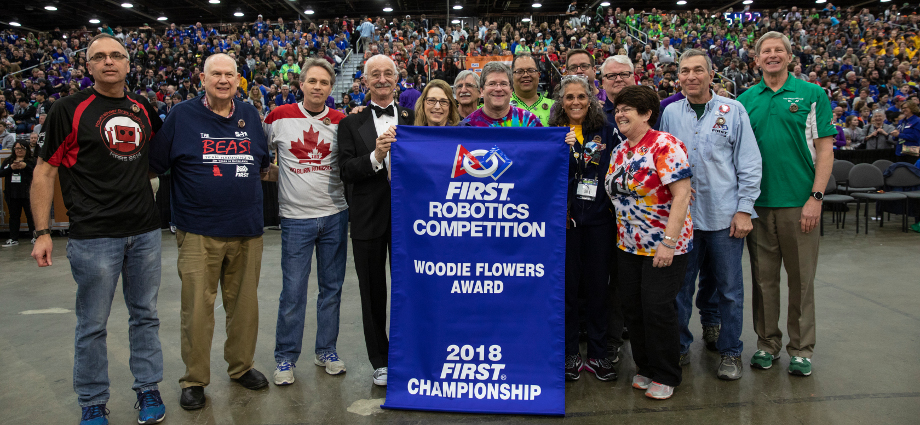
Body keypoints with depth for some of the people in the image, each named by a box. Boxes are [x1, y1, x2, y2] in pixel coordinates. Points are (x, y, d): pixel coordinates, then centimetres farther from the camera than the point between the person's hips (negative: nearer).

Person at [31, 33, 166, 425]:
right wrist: (42, 233, -8)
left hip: (145, 231, 4)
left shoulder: (143, 108, 8)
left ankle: (148, 388, 28)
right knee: (92, 324, 6)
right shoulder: (70, 109, -5)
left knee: (145, 315, 13)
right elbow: (44, 172, -4)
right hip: (93, 235, -4)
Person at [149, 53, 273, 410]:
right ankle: (194, 380, 17)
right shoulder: (181, 115, 0)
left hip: (247, 231, 3)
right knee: (198, 308, 1)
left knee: (244, 304, 12)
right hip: (199, 232, -3)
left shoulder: (250, 116, 10)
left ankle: (241, 366, 30)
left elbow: (263, 165, 22)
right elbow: (153, 166, 3)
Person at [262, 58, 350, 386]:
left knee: (331, 287, 10)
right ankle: (286, 357, 16)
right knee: (293, 291, 1)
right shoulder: (279, 117, 0)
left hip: (335, 215, 2)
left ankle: (326, 350, 25)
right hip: (296, 218, -2)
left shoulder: (341, 121, 3)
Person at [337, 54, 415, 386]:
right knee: (373, 294, 9)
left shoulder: (413, 119, 7)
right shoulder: (351, 123, 4)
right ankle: (380, 361, 24)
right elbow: (346, 171, -7)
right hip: (368, 219, 0)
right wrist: (375, 157, -21)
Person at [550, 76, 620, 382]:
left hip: (599, 219, 1)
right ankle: (570, 354, 17)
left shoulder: (607, 131, 6)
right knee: (567, 285, 4)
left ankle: (598, 354, 19)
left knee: (598, 285, 6)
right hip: (564, 219, -1)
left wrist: (614, 206, -2)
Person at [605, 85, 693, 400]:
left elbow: (681, 196, -19)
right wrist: (621, 232, 9)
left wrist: (669, 242, -24)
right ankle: (645, 368, 27)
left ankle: (665, 376, 14)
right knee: (633, 308, 9)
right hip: (628, 245, 7)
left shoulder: (665, 146, -14)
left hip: (664, 247, -7)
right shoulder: (619, 151, 10)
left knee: (657, 309, -4)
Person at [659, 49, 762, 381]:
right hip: (682, 214, 2)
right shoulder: (670, 113, 7)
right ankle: (679, 347, 23)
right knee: (680, 285, 8)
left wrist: (744, 209, -6)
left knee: (728, 287, 7)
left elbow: (749, 164, 0)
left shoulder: (734, 111, 0)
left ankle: (730, 351, 22)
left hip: (725, 216, -2)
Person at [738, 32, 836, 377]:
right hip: (757, 203, 2)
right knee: (763, 278, 10)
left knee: (801, 279, 6)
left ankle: (801, 349, 19)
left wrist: (816, 197, -11)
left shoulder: (811, 95, 1)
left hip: (799, 203, -2)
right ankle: (767, 343, 23)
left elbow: (825, 149, -2)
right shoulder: (745, 100, 8)